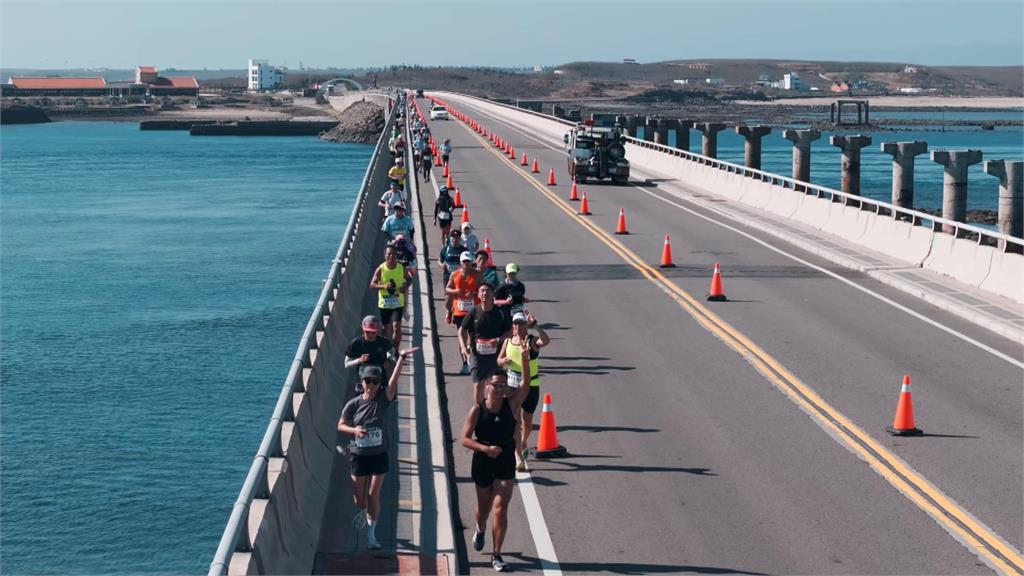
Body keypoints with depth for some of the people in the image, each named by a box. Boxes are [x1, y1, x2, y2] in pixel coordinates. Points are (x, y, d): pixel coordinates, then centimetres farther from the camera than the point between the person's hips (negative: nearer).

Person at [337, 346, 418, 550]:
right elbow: (340, 425, 0)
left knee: (373, 495, -3)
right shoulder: (353, 404, -8)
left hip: (379, 455, -1)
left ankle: (371, 534, 8)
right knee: (358, 494, 12)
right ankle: (362, 512, 48)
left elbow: (394, 379, -20)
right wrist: (354, 430, -21)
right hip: (358, 456, 1)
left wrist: (401, 358, -33)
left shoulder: (383, 400, -8)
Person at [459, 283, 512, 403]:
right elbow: (462, 330, 3)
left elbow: (510, 331, 2)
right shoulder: (474, 312, -4)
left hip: (495, 354, 1)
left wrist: (499, 340, -16)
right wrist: (464, 347, -12)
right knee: (478, 384, -3)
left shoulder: (500, 313, -4)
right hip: (477, 354, -1)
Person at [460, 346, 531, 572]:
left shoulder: (511, 404, -9)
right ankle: (480, 530, 54)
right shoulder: (477, 409, -11)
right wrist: (485, 448, -27)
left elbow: (526, 384, -22)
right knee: (484, 508, 19)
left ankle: (496, 556, -1)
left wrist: (525, 357, -35)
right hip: (482, 464, 0)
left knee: (500, 510, -10)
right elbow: (465, 439, -12)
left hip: (505, 464, 0)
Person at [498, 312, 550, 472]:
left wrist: (535, 325, -38)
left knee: (527, 422, 12)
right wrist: (504, 361, -10)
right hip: (512, 386, 2)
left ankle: (524, 443, 44)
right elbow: (499, 360, 14)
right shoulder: (508, 341, 3)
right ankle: (519, 457, -11)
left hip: (531, 386, -2)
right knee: (515, 421, -10)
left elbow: (546, 341, -33)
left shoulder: (532, 341, -10)